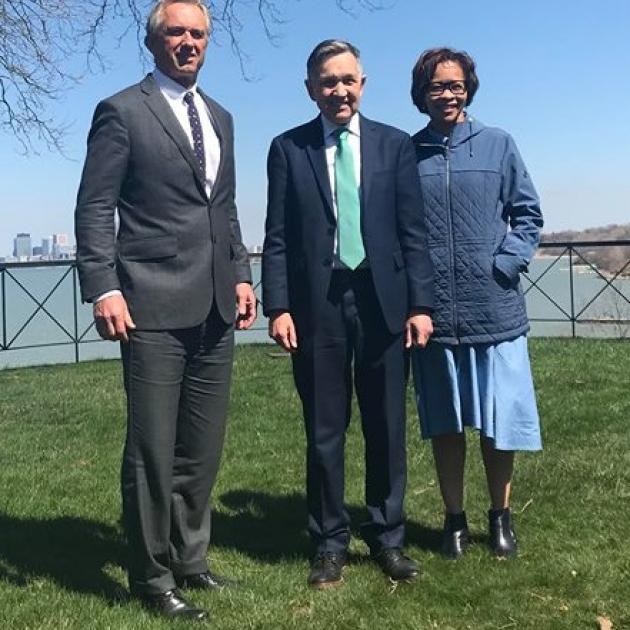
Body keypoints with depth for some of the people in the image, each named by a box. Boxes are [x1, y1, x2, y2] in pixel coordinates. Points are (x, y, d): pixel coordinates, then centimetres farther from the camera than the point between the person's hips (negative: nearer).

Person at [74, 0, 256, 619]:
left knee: (202, 449, 13)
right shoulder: (122, 112, -1)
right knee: (152, 450, 0)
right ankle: (152, 577, 15)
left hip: (215, 309, 6)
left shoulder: (219, 117, 18)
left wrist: (240, 273, 11)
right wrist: (103, 288, -15)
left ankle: (189, 557, 29)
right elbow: (94, 209, -6)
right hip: (154, 309, -6)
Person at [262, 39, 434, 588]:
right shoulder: (287, 149, 6)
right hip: (317, 304, -1)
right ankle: (330, 542, 20)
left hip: (383, 302, 1)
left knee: (387, 429, 8)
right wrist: (278, 306, -7)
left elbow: (413, 231, 4)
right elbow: (277, 238, 3)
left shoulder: (394, 145, 8)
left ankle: (388, 537, 23)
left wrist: (420, 304, -3)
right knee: (324, 433, 7)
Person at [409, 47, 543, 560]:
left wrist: (507, 264, -7)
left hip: (494, 310, 0)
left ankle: (501, 517, 25)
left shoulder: (498, 145, 5)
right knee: (445, 425, 10)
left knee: (499, 423, 6)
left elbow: (528, 214, 6)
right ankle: (455, 519, 24)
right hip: (433, 313, 1)